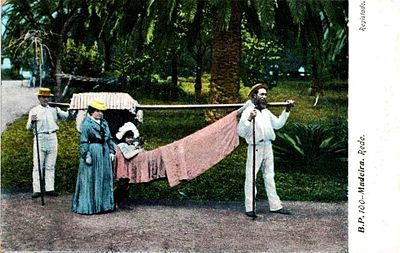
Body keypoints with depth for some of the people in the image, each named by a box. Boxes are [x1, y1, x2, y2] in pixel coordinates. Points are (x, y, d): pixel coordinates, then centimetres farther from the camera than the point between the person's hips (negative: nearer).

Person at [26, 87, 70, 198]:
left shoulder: (54, 109, 13)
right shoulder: (34, 110, 6)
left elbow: (65, 115, 3)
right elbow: (29, 127, 1)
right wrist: (32, 121, -19)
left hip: (52, 138, 2)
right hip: (40, 138, -2)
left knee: (50, 165, 6)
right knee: (38, 165, -3)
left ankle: (49, 188, 11)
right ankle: (36, 190, 0)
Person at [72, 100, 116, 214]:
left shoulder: (104, 123, 14)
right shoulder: (86, 124, -7)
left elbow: (109, 138, 17)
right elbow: (84, 142, -11)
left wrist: (112, 151, 10)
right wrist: (86, 155, -16)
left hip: (104, 153, 7)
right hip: (93, 152, -7)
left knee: (105, 178, 11)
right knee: (90, 179, -3)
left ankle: (104, 204, 21)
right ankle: (87, 206, 5)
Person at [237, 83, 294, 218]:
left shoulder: (266, 112, 14)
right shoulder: (248, 111, -9)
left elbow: (278, 124, 17)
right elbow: (241, 132, -16)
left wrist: (287, 111, 13)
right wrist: (249, 119, -30)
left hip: (267, 146, 7)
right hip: (255, 147, -7)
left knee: (269, 176, 12)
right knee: (251, 177, -2)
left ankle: (275, 205, 19)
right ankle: (250, 208, 4)